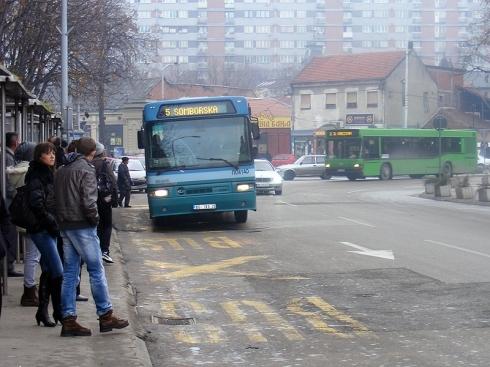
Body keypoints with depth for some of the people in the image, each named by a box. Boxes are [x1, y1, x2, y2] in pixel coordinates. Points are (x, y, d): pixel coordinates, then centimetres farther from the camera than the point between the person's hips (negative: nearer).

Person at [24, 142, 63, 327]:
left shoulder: (49, 174, 17)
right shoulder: (36, 176, -11)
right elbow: (36, 204, -20)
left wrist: (55, 223, 11)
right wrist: (52, 223, -18)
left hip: (49, 229, 9)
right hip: (41, 229, -9)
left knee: (48, 270, 11)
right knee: (57, 271, -10)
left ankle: (43, 311, 16)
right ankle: (59, 311, -3)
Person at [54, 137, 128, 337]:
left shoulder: (61, 171, 13)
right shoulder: (86, 169, -11)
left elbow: (56, 199, 14)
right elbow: (88, 201, -19)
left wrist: (62, 219, 13)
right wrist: (95, 218, -6)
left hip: (65, 226, 8)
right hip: (82, 226, -8)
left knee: (69, 273, 8)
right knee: (96, 270, 0)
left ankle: (68, 320, 5)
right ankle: (106, 316, 4)